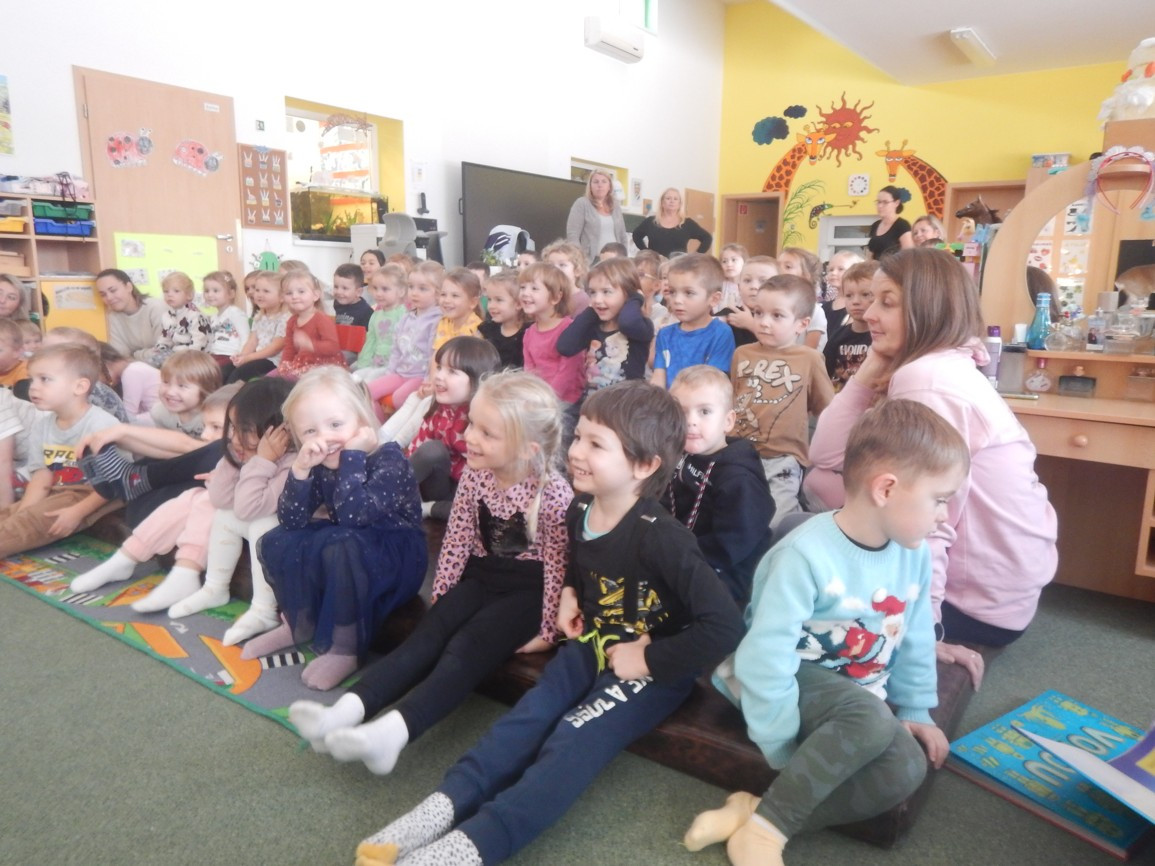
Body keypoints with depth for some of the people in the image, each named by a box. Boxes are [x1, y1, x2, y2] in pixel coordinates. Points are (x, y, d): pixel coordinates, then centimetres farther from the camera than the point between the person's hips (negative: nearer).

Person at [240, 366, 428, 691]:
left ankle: (344, 649, -19)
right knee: (276, 542, -5)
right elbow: (290, 521, -11)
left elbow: (353, 515, -37)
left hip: (398, 555, -7)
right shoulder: (320, 464, -4)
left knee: (339, 546, -35)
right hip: (347, 548, 7)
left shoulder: (389, 459, -23)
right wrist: (300, 469, -25)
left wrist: (352, 456, -32)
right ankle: (301, 624, 15)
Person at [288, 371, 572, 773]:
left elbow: (557, 565, -14)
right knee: (426, 636, -16)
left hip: (528, 586, -5)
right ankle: (349, 710, -30)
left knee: (466, 647, -25)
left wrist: (546, 630, -11)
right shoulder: (475, 472, -3)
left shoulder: (553, 492, -20)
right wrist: (441, 596, 6)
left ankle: (393, 731, -40)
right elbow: (458, 538, 5)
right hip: (481, 575, 5)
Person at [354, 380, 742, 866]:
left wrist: (651, 660, -24)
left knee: (573, 740, -23)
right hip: (593, 646, 7)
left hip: (651, 667, -7)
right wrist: (570, 594, 3)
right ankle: (445, 807, -21)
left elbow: (724, 626, -32)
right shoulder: (579, 511, -4)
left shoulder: (660, 537, -27)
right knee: (529, 716, -14)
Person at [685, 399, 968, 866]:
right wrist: (786, 750, -20)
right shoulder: (807, 554, -28)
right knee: (873, 719, -34)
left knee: (905, 767, -20)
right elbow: (765, 657, -27)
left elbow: (915, 640, 9)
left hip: (856, 693, 7)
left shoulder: (914, 553, -6)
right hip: (792, 679, -7)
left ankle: (758, 810, -18)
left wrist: (915, 709, 9)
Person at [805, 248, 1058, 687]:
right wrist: (871, 370, -6)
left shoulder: (927, 381, -24)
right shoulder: (939, 368, 6)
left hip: (983, 601, -9)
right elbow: (827, 454, -1)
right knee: (820, 482, 6)